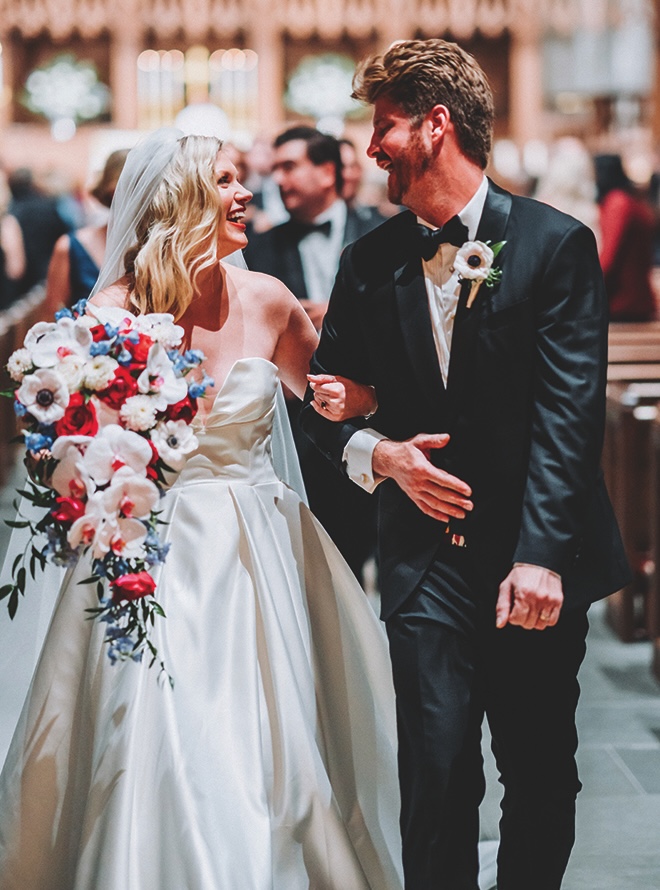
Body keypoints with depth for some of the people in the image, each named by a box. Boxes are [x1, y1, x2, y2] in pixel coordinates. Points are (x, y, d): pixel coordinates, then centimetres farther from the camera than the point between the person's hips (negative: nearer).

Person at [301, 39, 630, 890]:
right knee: (437, 775, -3)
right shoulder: (369, 263, 7)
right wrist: (380, 453, -7)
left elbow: (568, 412, -12)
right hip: (427, 558, 2)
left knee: (541, 774, 9)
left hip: (537, 562, -2)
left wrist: (542, 555, -21)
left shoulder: (556, 245, -5)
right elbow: (326, 401, 15)